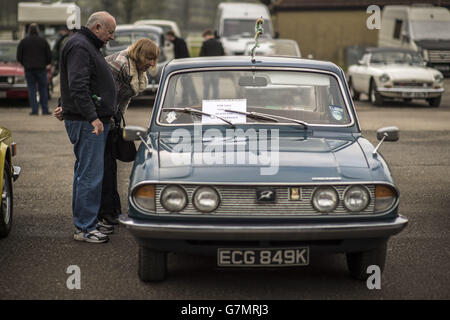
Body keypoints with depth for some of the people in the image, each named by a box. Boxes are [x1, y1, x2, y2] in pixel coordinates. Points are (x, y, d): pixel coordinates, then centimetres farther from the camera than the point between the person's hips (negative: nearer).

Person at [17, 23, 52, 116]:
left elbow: (19, 57, 1)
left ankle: (34, 110, -2)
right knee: (43, 89, 7)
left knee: (32, 90, 3)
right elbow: (49, 55, 1)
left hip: (29, 69, 0)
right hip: (41, 68, 0)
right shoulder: (43, 41, 0)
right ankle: (45, 110, 6)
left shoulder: (23, 41, 0)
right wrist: (47, 64, 20)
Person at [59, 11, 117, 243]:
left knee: (86, 173, 14)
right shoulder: (79, 47, -14)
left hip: (95, 121, 11)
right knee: (90, 175, -10)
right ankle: (83, 228, -6)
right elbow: (78, 86, -24)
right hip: (87, 123, -11)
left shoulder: (89, 47, 21)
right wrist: (93, 117, -28)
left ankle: (87, 222, 21)